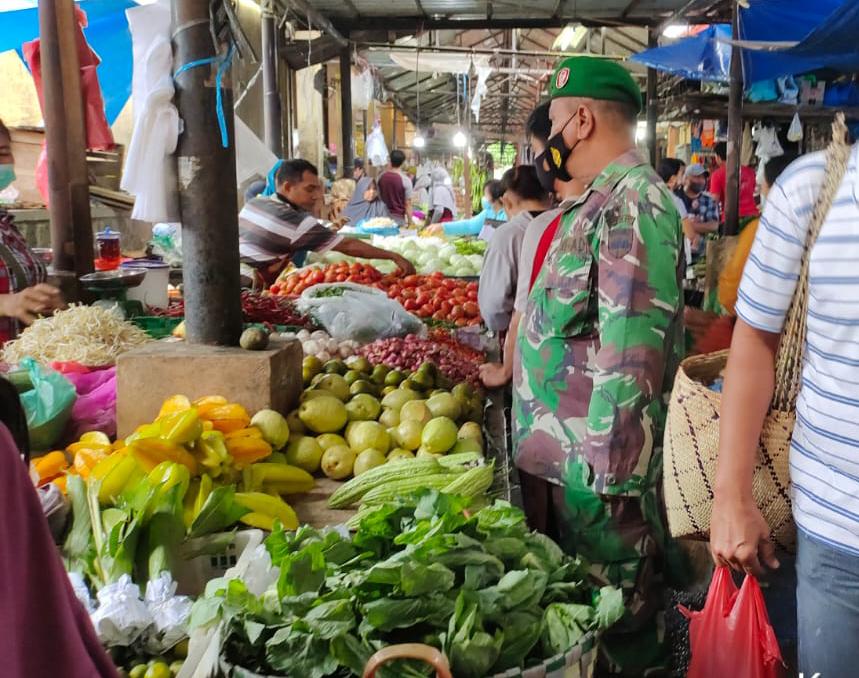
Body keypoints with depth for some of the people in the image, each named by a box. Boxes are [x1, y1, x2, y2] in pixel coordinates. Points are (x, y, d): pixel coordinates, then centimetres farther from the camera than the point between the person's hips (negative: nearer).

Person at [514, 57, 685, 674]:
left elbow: (632, 359, -26)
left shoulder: (633, 206, -20)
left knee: (614, 625, 6)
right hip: (566, 455, 10)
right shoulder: (607, 198, 13)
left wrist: (610, 473, -24)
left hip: (596, 465, -10)